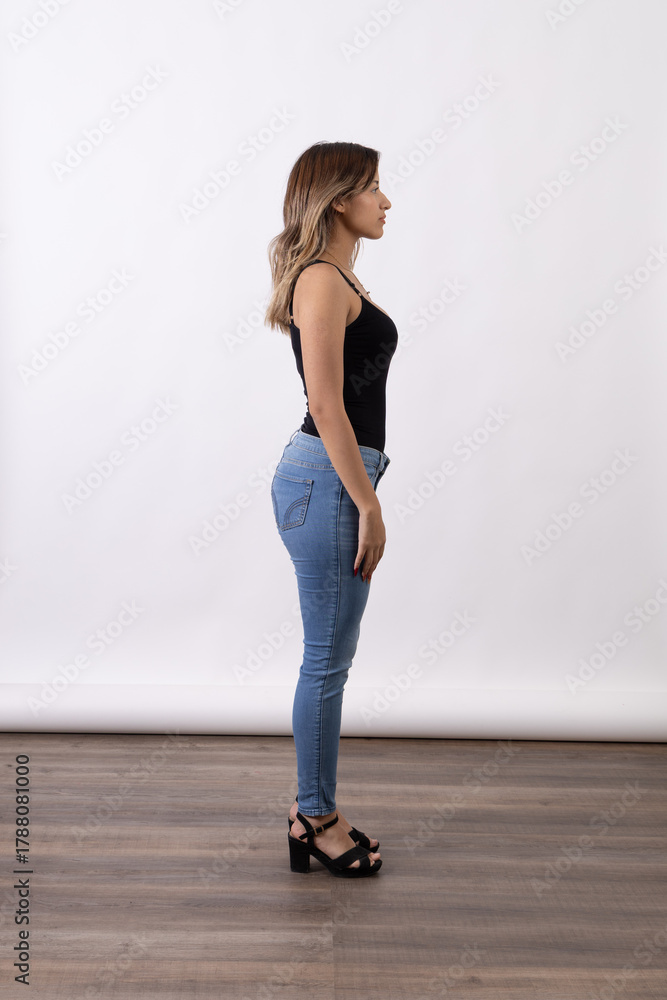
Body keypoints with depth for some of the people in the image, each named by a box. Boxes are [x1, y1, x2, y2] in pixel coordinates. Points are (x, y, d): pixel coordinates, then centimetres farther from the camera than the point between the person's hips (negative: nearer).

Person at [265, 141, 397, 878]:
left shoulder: (339, 278, 17)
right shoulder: (322, 280, -14)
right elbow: (327, 404, -20)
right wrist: (368, 506, -18)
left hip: (332, 478, 10)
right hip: (326, 483, -10)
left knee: (329, 657, 15)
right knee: (328, 659, 0)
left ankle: (313, 808, 27)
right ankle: (316, 819, 15)